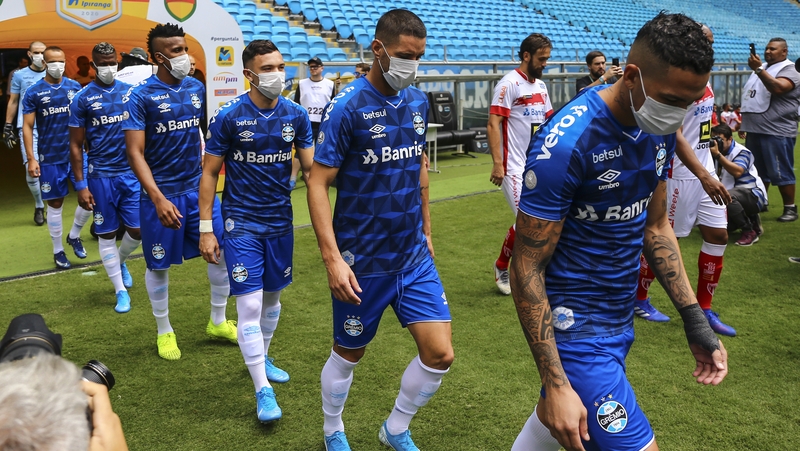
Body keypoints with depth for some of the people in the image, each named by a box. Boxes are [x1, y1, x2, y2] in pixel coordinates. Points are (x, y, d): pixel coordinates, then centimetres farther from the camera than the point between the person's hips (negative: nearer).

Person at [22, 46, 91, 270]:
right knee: (55, 203, 6)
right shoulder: (34, 92, -4)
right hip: (50, 157, -2)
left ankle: (74, 236, 23)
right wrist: (31, 158, -10)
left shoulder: (75, 87, 3)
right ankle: (58, 251, 20)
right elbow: (27, 127, -4)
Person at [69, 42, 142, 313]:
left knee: (138, 229, 3)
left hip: (132, 173, 2)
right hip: (101, 176, -2)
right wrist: (81, 185, -6)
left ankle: (120, 262, 36)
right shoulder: (83, 99, -4)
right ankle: (121, 291, 19)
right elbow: (76, 146, -1)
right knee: (107, 234, 5)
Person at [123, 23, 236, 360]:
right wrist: (158, 199, -24)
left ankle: (218, 322, 24)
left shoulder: (196, 88, 4)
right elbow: (135, 153, -15)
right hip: (162, 193, -4)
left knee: (223, 251, 3)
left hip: (199, 187, 5)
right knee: (159, 265, 8)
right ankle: (164, 331, 29)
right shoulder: (140, 96, -11)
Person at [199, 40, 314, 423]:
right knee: (250, 305, -7)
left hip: (280, 220, 4)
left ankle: (262, 359, 39)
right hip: (242, 223, -4)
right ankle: (262, 391, 2)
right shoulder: (229, 116, -9)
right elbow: (209, 173, -5)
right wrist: (205, 229, -9)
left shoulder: (295, 115, 0)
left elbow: (312, 167, -1)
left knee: (273, 297, 16)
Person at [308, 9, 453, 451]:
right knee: (348, 354, 12)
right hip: (363, 259, -5)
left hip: (414, 254, 5)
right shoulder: (346, 106, -15)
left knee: (439, 353, 0)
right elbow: (317, 183, -15)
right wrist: (332, 258, -22)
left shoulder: (418, 101, 3)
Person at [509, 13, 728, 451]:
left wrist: (694, 318, 7)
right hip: (576, 328, -7)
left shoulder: (659, 129, -1)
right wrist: (556, 384, -22)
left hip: (619, 319, 8)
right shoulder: (567, 142, -25)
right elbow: (527, 270, -21)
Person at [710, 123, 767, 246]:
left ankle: (749, 232, -23)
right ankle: (751, 220, 23)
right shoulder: (717, 152, 8)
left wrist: (717, 155, -38)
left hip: (753, 194, -8)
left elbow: (737, 172, -34)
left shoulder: (741, 152, -14)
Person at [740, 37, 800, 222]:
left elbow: (777, 88, -29)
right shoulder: (762, 70, 19)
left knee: (781, 173, -5)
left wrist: (759, 69, -33)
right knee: (758, 172, 14)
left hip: (777, 133, -8)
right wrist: (744, 124, 24)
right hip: (755, 131, 8)